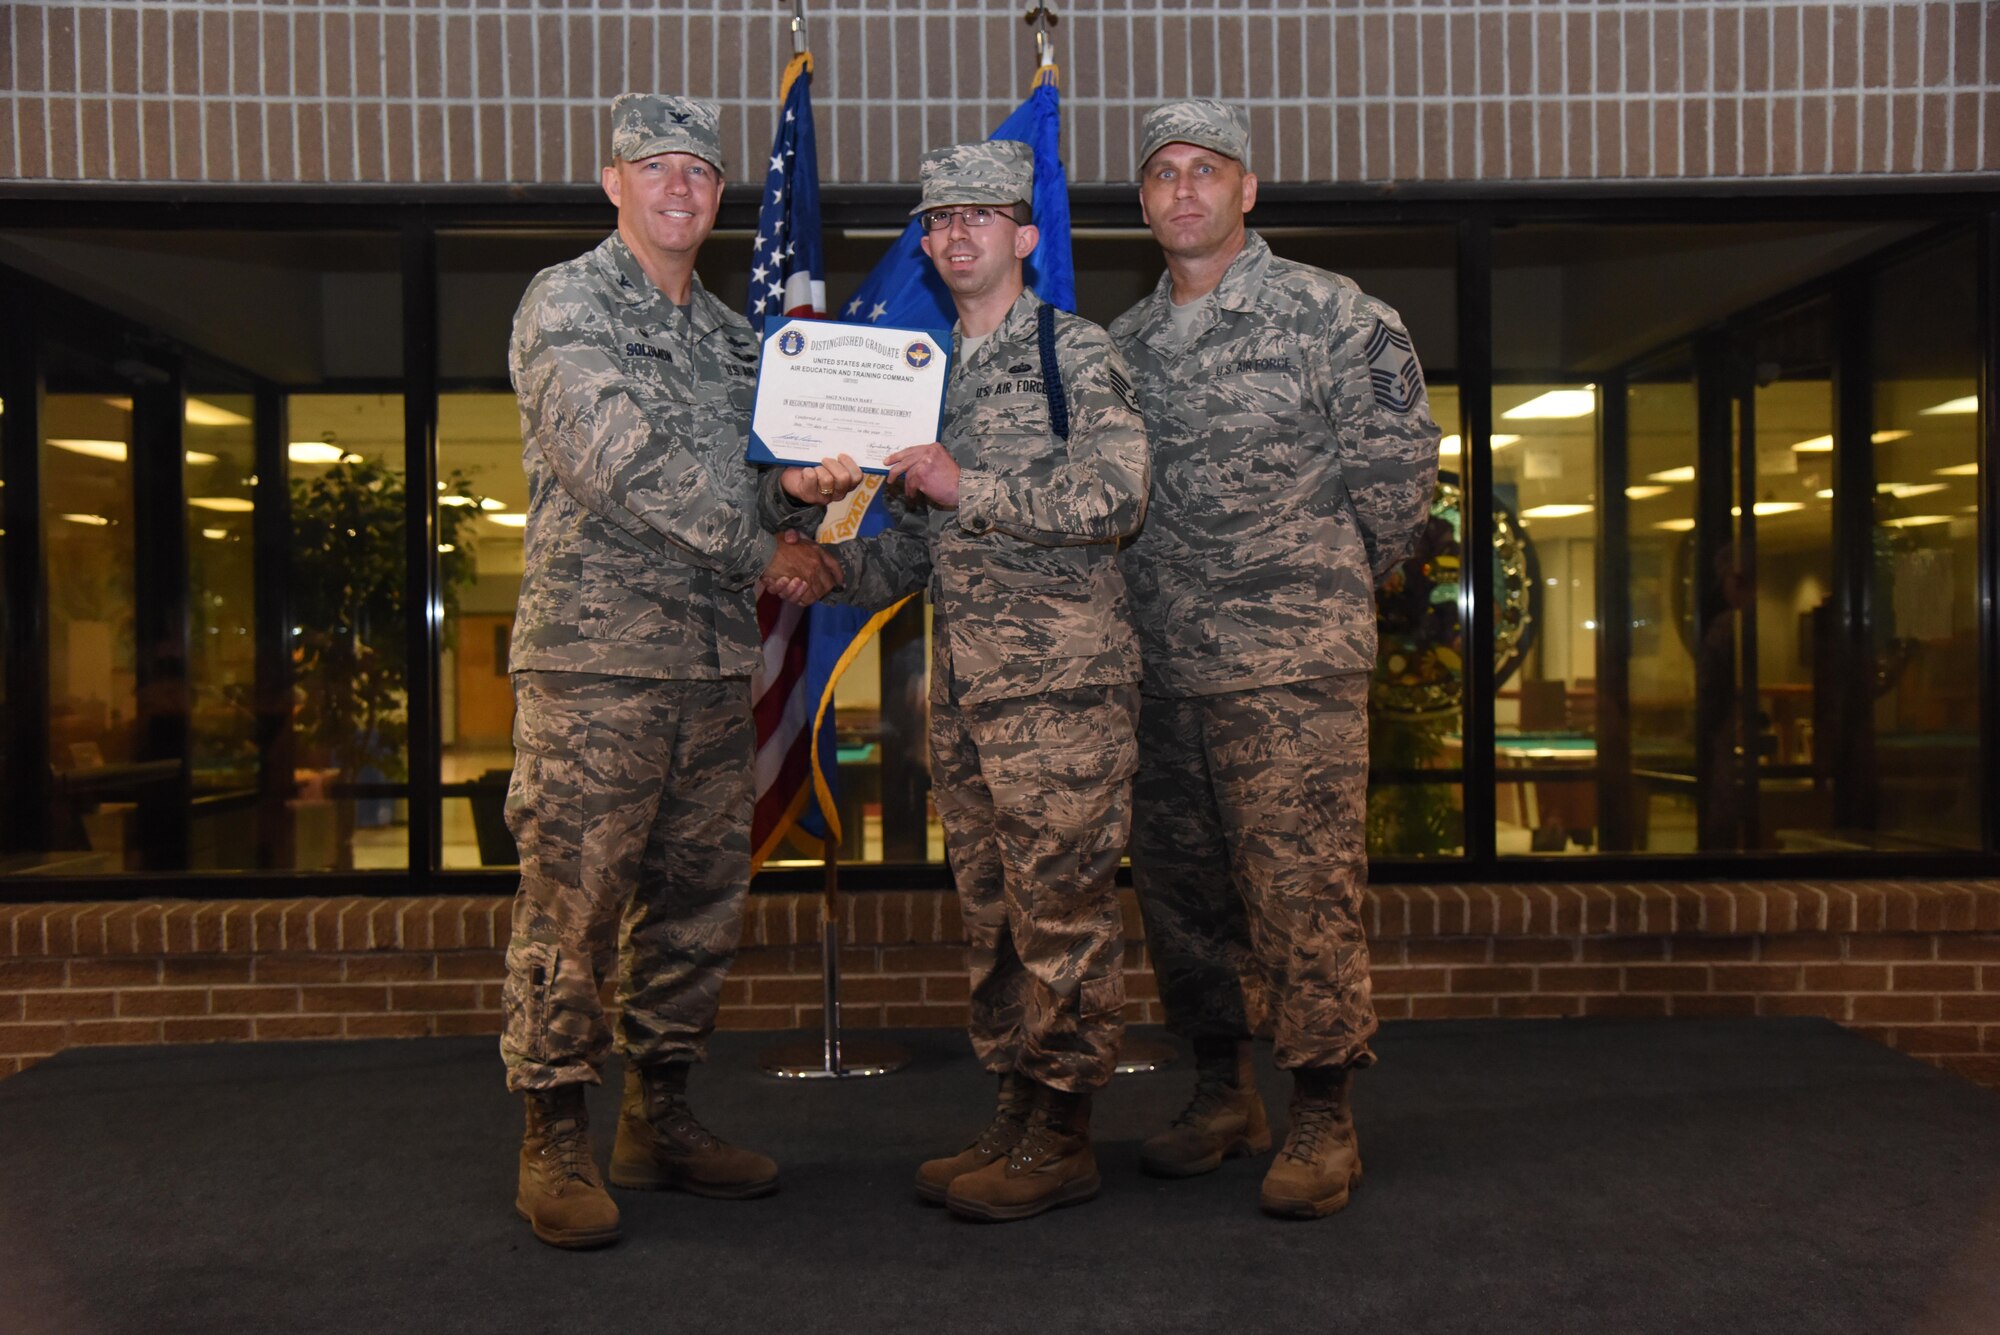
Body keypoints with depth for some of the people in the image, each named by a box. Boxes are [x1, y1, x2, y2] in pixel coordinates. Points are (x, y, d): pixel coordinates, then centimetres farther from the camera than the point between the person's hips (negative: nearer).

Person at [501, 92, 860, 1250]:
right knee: (574, 904, -3)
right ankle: (557, 1143, 10)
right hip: (596, 653, -7)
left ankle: (660, 1120, 24)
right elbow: (620, 462, -16)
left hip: (717, 658, 7)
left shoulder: (732, 335, 19)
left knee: (700, 902, 11)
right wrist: (760, 547, -11)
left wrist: (797, 490, 2)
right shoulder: (567, 302, -3)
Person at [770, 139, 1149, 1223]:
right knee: (991, 912, 11)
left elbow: (1114, 495, -15)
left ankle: (1061, 1139, 8)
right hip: (959, 681, 7)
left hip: (1061, 675, -7)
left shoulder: (1076, 353, -2)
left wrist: (967, 487, -18)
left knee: (1061, 908, -2)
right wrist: (838, 570, 4)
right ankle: (1015, 1120, 22)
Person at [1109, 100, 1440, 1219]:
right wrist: (1156, 593, 12)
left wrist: (1327, 585, 4)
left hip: (1294, 664, -6)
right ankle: (1224, 1094, 27)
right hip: (1160, 663, 6)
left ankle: (1324, 1119, 9)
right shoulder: (1125, 341, 15)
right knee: (1179, 886, 12)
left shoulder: (1333, 314, -1)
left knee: (1304, 889, -4)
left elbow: (1399, 466, -2)